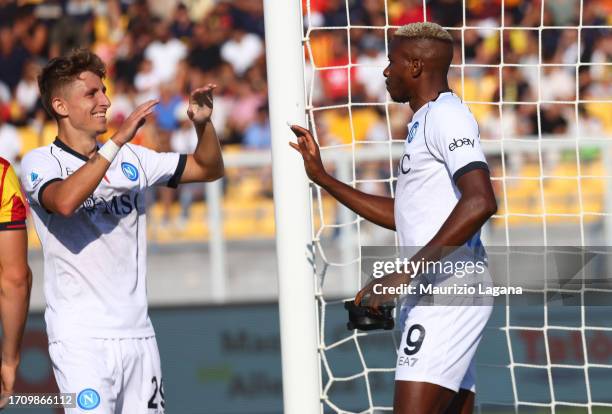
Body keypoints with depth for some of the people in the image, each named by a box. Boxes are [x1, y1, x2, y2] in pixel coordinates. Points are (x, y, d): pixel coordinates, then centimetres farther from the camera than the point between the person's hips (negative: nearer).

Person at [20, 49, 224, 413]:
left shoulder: (131, 159, 14)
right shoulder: (40, 163, -2)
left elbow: (209, 169, 19)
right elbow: (64, 202, -24)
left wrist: (203, 123, 0)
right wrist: (118, 141, -24)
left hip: (138, 332, 6)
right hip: (81, 338, -6)